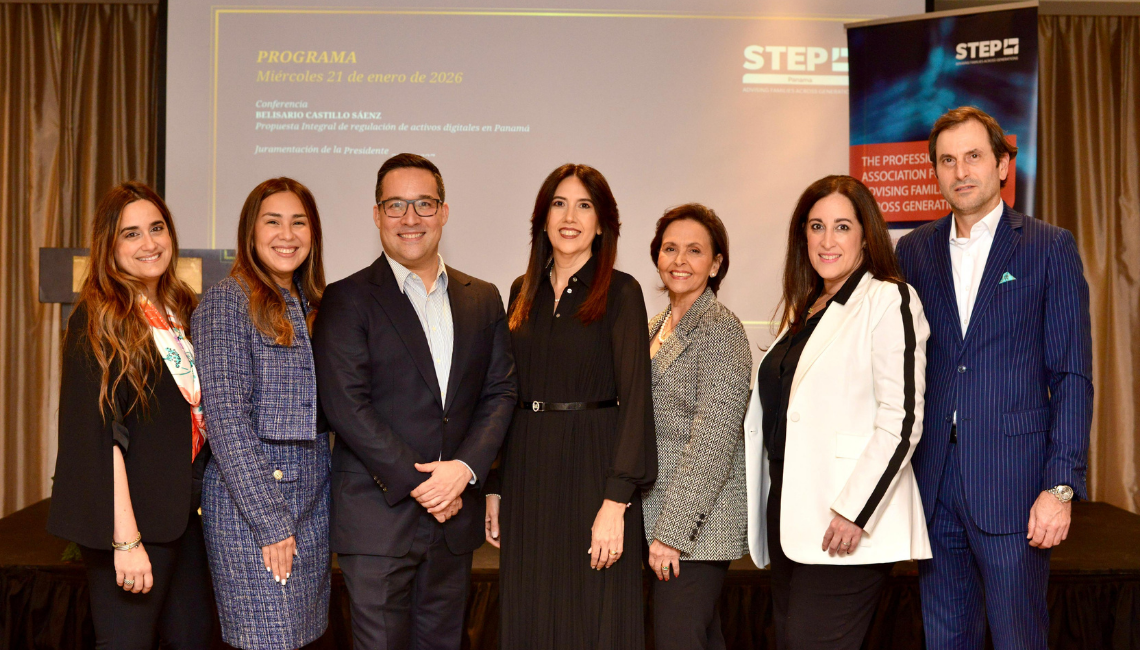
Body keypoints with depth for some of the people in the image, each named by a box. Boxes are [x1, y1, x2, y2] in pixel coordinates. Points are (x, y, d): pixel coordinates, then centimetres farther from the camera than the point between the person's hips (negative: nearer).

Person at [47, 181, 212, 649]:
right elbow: (101, 435, -16)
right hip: (132, 515, -7)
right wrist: (126, 537, -20)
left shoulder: (183, 311, 11)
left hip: (184, 510, 7)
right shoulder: (99, 321, -10)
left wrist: (204, 497, 10)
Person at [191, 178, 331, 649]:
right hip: (248, 495, -6)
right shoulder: (226, 301, -8)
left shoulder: (312, 305, 13)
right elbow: (226, 417, -14)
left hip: (313, 495, 7)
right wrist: (271, 520, -16)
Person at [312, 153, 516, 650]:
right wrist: (417, 482, -14)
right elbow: (347, 406, -11)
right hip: (377, 515, -4)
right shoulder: (347, 300, -3)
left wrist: (464, 468, -10)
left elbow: (500, 392, 6)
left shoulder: (483, 299, 11)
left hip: (454, 515, 4)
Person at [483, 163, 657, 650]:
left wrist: (616, 502, -19)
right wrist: (495, 488, 8)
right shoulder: (523, 292, 10)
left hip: (593, 466, -4)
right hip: (527, 470, 5)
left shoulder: (620, 292, -5)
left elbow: (635, 396, -11)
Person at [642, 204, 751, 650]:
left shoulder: (719, 329, -12)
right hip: (662, 519, 8)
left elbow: (713, 442, -18)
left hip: (697, 525, -8)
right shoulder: (656, 329, 13)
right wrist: (657, 526, 13)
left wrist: (671, 530, -19)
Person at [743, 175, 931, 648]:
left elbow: (902, 419, -14)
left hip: (846, 523, -7)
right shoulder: (803, 309, 17)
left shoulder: (887, 300, -6)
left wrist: (855, 511, -18)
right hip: (789, 514, 7)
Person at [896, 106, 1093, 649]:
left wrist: (1061, 485, -10)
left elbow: (1072, 377, -3)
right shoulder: (913, 249, 9)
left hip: (1012, 482, -3)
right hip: (933, 480, 3)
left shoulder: (1049, 248, 0)